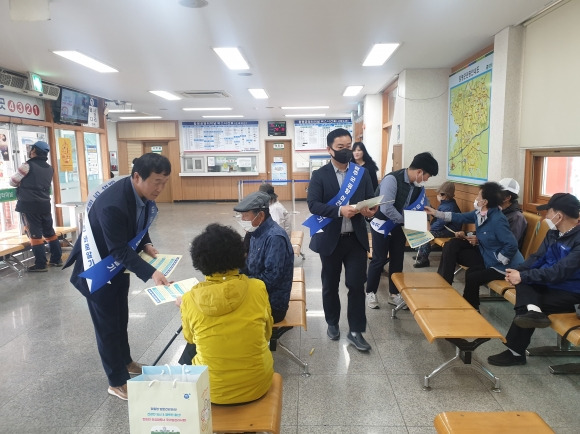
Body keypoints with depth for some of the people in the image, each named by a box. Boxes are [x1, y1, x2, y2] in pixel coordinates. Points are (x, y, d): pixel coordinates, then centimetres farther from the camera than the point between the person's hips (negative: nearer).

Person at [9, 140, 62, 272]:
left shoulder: (28, 165, -10)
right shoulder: (49, 168, 12)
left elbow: (13, 182, -2)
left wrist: (23, 183, 18)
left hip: (29, 205, -6)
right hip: (44, 204, 7)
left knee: (35, 234, -3)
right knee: (50, 232, 13)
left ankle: (40, 264, 0)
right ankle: (57, 259, 19)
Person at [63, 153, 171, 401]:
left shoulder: (142, 193, -13)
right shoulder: (112, 204, -37)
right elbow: (120, 249, -33)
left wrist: (146, 245, -11)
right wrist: (151, 273, -38)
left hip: (118, 264, 8)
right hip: (98, 267, -8)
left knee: (121, 317, 23)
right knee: (107, 324, 5)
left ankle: (125, 361, 43)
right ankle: (117, 381, 21)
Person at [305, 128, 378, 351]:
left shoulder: (362, 173, 6)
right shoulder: (320, 175, -4)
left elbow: (372, 199, 3)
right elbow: (313, 204, -14)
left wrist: (370, 210, -21)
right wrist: (340, 210, -27)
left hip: (356, 238, 2)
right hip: (331, 239, -1)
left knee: (357, 284, 2)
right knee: (330, 285, 13)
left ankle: (356, 331, 15)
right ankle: (332, 323, 34)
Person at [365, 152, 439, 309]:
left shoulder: (419, 186, -2)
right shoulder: (392, 179, -25)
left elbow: (423, 205, 10)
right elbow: (386, 208, -31)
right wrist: (406, 220, -21)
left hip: (400, 227, 7)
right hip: (383, 225, -6)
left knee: (397, 260, 11)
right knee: (379, 260, 2)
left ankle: (394, 294, 24)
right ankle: (371, 293, 18)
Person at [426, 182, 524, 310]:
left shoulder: (497, 220, -28)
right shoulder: (479, 213, 0)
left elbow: (512, 245, -32)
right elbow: (461, 217, 13)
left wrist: (499, 261, -21)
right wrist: (435, 212, 12)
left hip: (505, 266, -9)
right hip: (490, 260, 9)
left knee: (472, 279, -7)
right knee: (470, 271, 15)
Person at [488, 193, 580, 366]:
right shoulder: (554, 232, 4)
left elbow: (560, 271, -29)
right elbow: (538, 257, 6)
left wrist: (523, 276, -28)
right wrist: (518, 270, -14)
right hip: (549, 282, 8)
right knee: (522, 280, -18)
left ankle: (515, 352, -9)